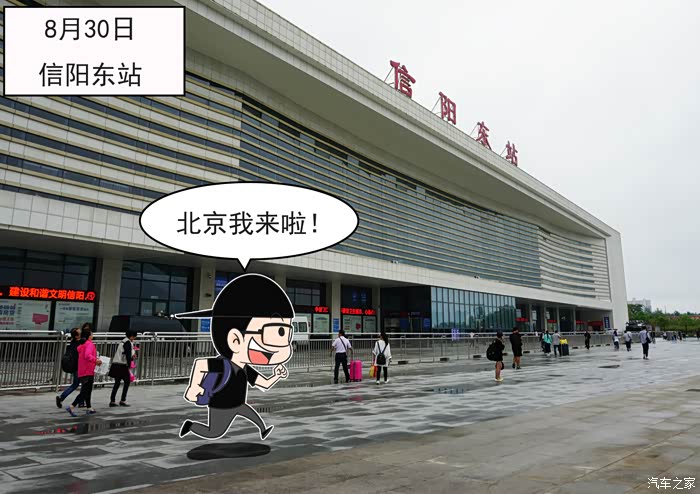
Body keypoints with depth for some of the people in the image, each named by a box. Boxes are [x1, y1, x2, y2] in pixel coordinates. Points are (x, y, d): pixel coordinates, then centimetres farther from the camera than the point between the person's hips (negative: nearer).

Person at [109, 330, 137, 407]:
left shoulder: (122, 342, 17)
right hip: (122, 365, -9)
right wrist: (129, 365, -9)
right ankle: (123, 401, 0)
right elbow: (128, 355, -14)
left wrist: (131, 357, 21)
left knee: (117, 383, 11)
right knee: (127, 381, 1)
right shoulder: (128, 343, -11)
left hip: (115, 364, 9)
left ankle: (112, 401, 12)